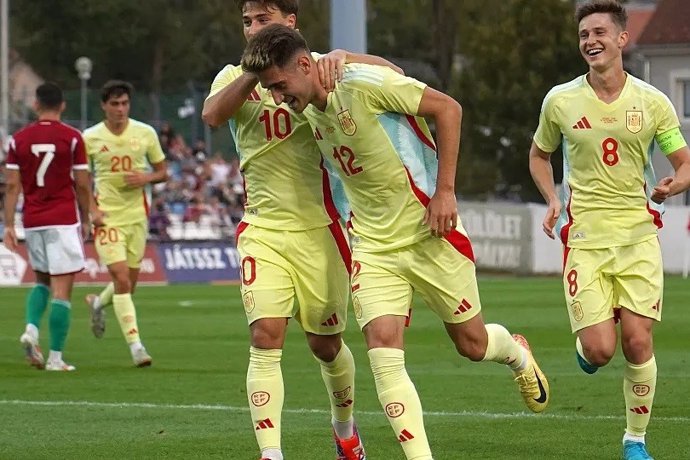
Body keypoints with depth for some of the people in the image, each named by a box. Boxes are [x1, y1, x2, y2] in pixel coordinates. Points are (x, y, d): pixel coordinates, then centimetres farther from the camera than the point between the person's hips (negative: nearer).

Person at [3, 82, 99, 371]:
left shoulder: (19, 139, 3)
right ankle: (55, 357, -4)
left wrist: (9, 225, 3)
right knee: (62, 289, -1)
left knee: (42, 280, 22)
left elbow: (12, 185, 1)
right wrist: (85, 220, 10)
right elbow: (82, 185, -2)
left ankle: (31, 328, -2)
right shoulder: (72, 138, -4)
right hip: (64, 221, -3)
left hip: (32, 222, 3)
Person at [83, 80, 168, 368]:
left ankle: (98, 303, 45)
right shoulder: (90, 138, -3)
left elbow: (163, 171, 10)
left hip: (137, 215, 3)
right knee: (121, 279, -14)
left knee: (129, 283, 12)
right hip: (107, 217, -3)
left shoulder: (145, 133, 2)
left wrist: (146, 178, -11)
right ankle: (135, 344, -12)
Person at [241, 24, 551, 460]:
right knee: (383, 351, -12)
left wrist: (444, 190, -18)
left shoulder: (364, 82, -21)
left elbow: (447, 108, -16)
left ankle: (518, 353, 44)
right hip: (374, 246, 5)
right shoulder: (309, 111, 1)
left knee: (472, 343, 9)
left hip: (428, 233, -5)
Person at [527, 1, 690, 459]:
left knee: (638, 342, -7)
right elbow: (539, 154, 18)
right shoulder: (560, 101, 1)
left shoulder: (652, 102, 0)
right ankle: (584, 345, 29)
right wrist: (552, 200, 1)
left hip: (638, 236, 0)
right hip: (584, 237, 0)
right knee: (600, 349, -10)